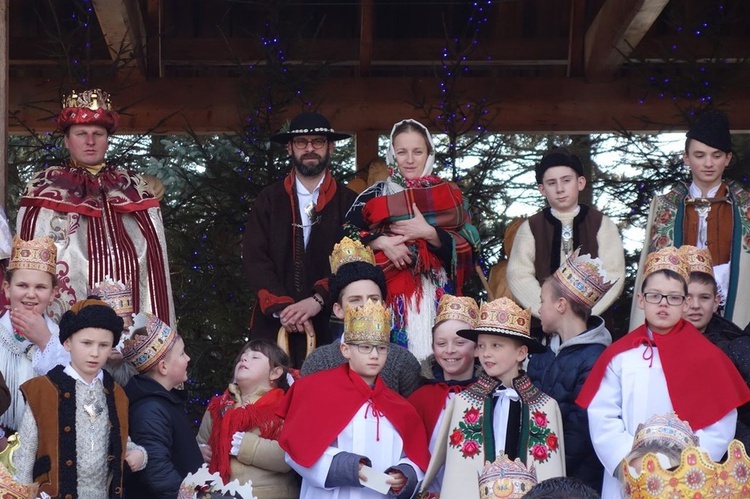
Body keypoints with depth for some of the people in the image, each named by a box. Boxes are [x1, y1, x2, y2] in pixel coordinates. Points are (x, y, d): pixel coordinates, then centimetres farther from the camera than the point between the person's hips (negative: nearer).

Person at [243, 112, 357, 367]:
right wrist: (281, 306, -11)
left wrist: (318, 300, -15)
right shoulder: (268, 200, 10)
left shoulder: (347, 202, 7)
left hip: (328, 321, -1)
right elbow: (254, 258, 2)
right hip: (274, 321, 1)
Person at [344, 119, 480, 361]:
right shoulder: (374, 195, 11)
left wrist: (429, 233, -9)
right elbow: (347, 235, 1)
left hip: (437, 295, 0)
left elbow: (470, 246, 3)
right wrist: (381, 242, -13)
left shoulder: (450, 194, 11)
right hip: (389, 295, 0)